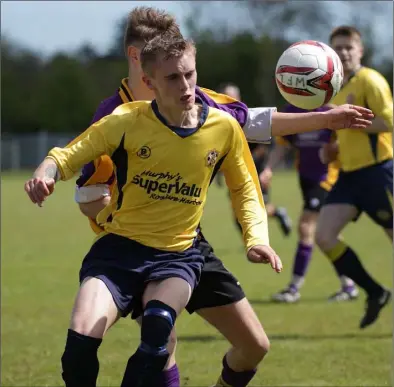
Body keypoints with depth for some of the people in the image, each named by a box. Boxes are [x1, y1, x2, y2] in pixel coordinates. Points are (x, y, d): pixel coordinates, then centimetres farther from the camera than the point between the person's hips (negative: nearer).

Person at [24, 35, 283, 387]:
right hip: (118, 249, 0)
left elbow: (244, 189, 13)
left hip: (178, 254, 0)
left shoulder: (224, 127, -3)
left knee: (158, 326, -33)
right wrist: (46, 174, -24)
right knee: (80, 342, -22)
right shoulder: (127, 121, -9)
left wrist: (257, 238, -4)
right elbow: (69, 156, -1)